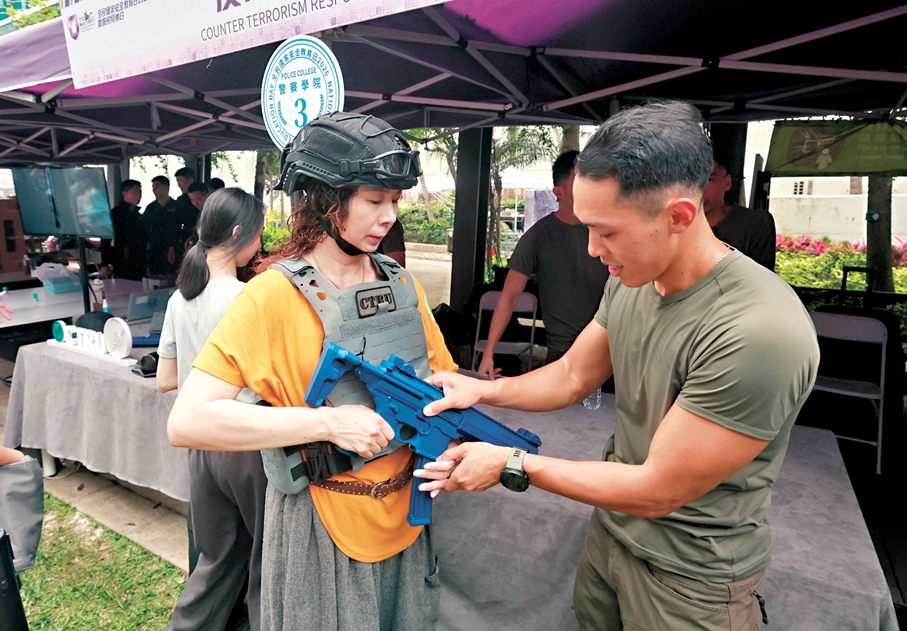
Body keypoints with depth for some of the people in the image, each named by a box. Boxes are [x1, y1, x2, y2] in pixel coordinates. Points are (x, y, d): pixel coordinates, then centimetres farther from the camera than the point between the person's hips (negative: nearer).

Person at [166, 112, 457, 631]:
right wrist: (329, 421, -28)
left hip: (404, 513, 6)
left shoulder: (402, 285, 0)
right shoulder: (275, 295, -17)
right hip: (322, 525, -5)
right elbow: (187, 421, -23)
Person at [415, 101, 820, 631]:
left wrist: (511, 464, -23)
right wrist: (483, 390, -10)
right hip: (610, 528, 6)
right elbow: (574, 376, 5)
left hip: (691, 578, -6)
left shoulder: (759, 333, -33)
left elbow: (658, 491, -27)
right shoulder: (630, 281, -7)